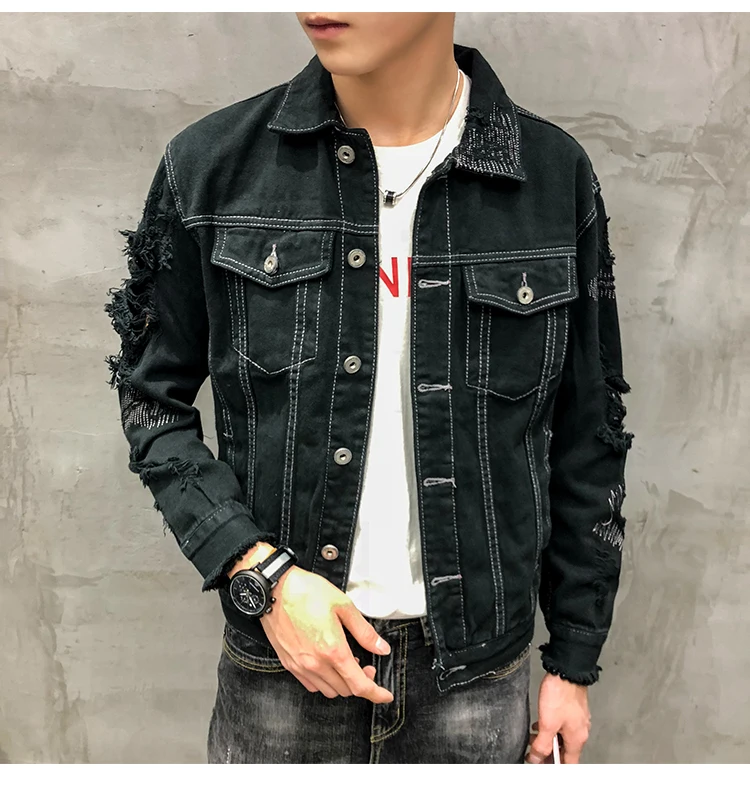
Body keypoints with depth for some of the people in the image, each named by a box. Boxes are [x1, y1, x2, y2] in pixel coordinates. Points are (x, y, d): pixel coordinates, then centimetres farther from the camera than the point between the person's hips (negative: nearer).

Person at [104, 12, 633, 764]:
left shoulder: (556, 176, -6)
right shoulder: (211, 165, -7)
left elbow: (584, 443, 1)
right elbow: (153, 394, 1)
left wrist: (574, 663, 6)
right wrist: (261, 573, -12)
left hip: (478, 667, 1)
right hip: (277, 662, 0)